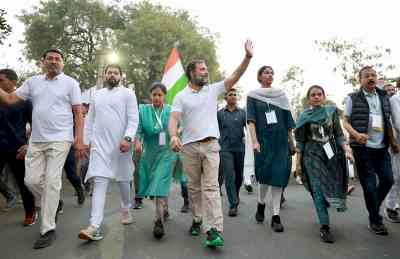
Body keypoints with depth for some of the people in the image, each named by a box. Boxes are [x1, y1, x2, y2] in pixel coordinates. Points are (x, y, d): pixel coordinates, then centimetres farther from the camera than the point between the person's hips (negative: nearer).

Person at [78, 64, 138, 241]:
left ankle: (126, 210, 36)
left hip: (120, 144, -2)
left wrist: (128, 138, -21)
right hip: (99, 144, 3)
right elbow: (90, 120, 17)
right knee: (99, 182, -8)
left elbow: (133, 119, -8)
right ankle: (95, 226, -12)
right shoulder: (97, 95, 16)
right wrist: (86, 140, 11)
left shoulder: (127, 93, 2)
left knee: (123, 180, 12)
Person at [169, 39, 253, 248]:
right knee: (194, 187, 12)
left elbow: (235, 77, 3)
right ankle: (197, 220, 29)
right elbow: (173, 119, -8)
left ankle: (214, 229, -8)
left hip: (211, 145, 0)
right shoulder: (181, 96, 3)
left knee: (211, 187, -6)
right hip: (189, 146, 0)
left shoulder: (213, 90, 9)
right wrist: (173, 136, -28)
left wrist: (248, 57, -7)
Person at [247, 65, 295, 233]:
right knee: (264, 174, -1)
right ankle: (261, 203, 27)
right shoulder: (253, 96, 6)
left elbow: (288, 120, 12)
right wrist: (254, 141, -16)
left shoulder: (281, 95, 13)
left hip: (280, 140, 2)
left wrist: (291, 140, 8)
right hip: (263, 140, -2)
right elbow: (251, 120, -5)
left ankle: (276, 216, 3)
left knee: (278, 175, -3)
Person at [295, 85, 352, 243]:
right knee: (319, 189, -7)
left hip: (332, 153, 3)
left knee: (333, 186, 5)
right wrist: (298, 162, -1)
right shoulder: (304, 116, 2)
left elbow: (339, 134, 8)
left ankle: (323, 215, 33)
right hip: (312, 155, -2)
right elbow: (300, 141, 2)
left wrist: (346, 149, -8)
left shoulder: (331, 111, 7)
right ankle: (324, 227, -3)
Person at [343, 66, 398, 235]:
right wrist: (356, 134, -20)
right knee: (370, 184, 0)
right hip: (363, 148, -5)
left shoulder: (384, 97, 13)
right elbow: (345, 122, -3)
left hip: (382, 148, 5)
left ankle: (373, 207, 33)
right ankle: (375, 220, 16)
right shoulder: (352, 98, -1)